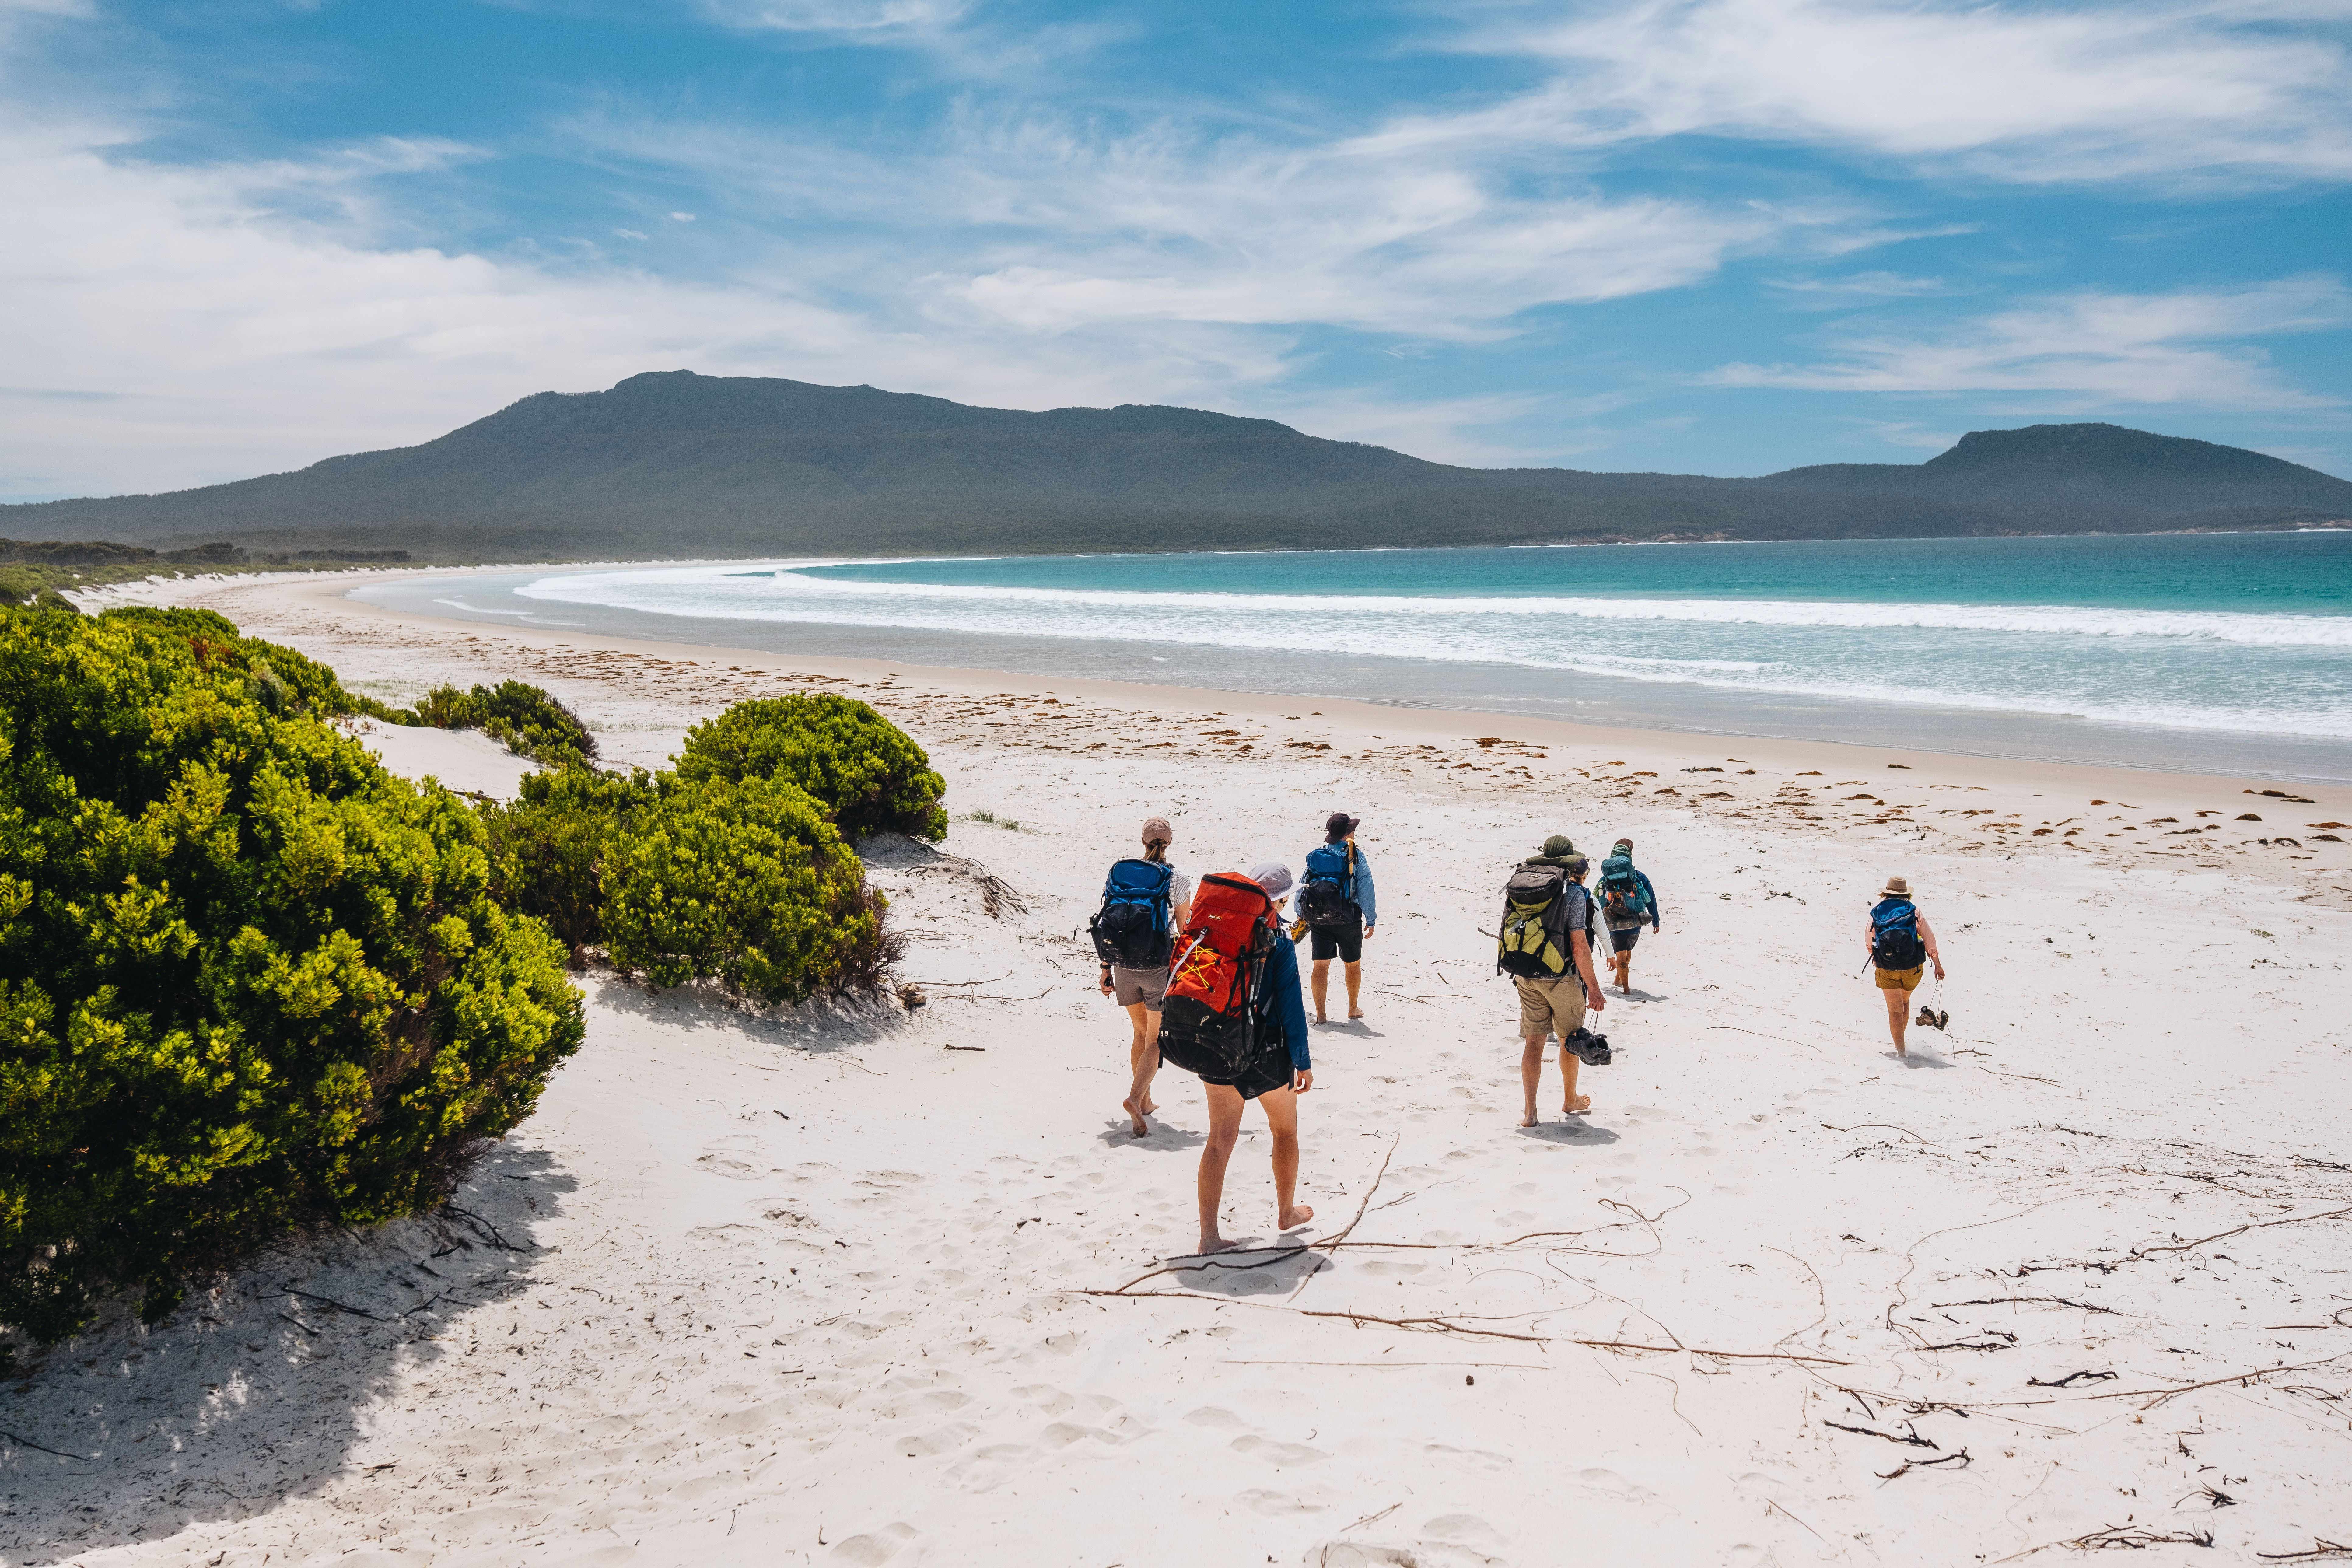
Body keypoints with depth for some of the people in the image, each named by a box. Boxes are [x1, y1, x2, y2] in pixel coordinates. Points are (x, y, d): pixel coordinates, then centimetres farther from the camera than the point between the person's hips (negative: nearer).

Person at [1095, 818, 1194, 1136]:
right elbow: (1185, 931, -4)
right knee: (1156, 1039, 5)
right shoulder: (1178, 880, -8)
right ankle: (1135, 1098, -15)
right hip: (1160, 965, -3)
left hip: (1125, 964, 3)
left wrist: (1107, 967, 10)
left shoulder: (1121, 874, 1)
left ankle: (1145, 1101, 23)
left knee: (1141, 1033, 20)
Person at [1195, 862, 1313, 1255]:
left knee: (1220, 1138, 8)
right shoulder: (1277, 939, -14)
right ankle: (1287, 1212, 36)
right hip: (1266, 1052, -4)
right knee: (1285, 1130, 20)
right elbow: (1290, 1003, -13)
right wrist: (1302, 1061, -7)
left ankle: (1209, 1235, 4)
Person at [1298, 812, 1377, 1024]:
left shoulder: (1315, 857, 3)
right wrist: (1371, 919, 0)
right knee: (1353, 964, 16)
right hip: (1348, 919, -3)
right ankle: (1354, 1008, 31)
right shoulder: (1356, 857, -8)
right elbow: (1366, 891, -8)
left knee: (1321, 965, 7)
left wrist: (1301, 915, 18)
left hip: (1317, 919, 3)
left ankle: (1321, 1014, 5)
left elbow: (1302, 887, 7)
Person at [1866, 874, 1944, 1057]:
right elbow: (1928, 937, -2)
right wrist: (1938, 965, 4)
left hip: (1886, 968, -1)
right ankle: (1900, 1043, 31)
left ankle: (1901, 1051, -5)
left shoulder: (1876, 911, 3)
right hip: (1913, 967, 1)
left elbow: (1868, 938, 12)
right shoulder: (1913, 910, 0)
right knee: (1905, 1002, 24)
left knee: (1895, 1009, 2)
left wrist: (1874, 959, 30)